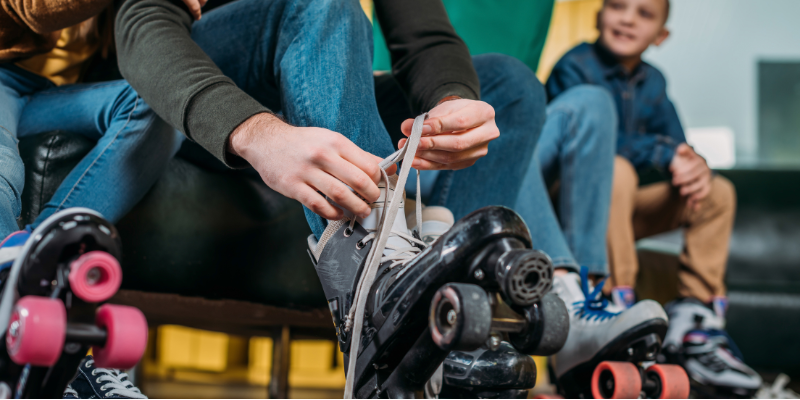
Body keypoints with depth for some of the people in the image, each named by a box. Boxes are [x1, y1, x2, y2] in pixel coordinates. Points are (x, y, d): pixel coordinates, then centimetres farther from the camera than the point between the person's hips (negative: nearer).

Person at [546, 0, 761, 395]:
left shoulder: (652, 82, 13)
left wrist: (697, 168, -20)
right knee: (616, 169, -36)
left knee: (719, 192, -1)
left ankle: (695, 323, -6)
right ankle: (617, 306, -34)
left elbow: (678, 148, 6)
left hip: (622, 209, 7)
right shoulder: (575, 66, -8)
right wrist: (660, 152, -28)